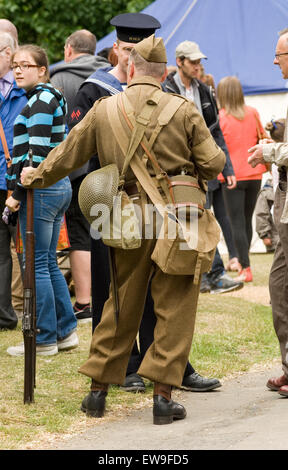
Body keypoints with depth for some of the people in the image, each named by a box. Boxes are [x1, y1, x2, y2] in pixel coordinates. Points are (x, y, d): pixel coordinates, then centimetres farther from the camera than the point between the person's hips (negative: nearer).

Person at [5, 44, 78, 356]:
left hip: (40, 189, -10)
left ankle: (44, 340, 2)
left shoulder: (40, 101, -14)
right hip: (59, 187, 10)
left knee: (37, 266, -3)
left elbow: (37, 152, -20)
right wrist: (20, 187, 18)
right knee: (49, 263, 15)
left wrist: (17, 191, -17)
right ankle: (66, 331, 20)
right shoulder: (52, 98, 16)